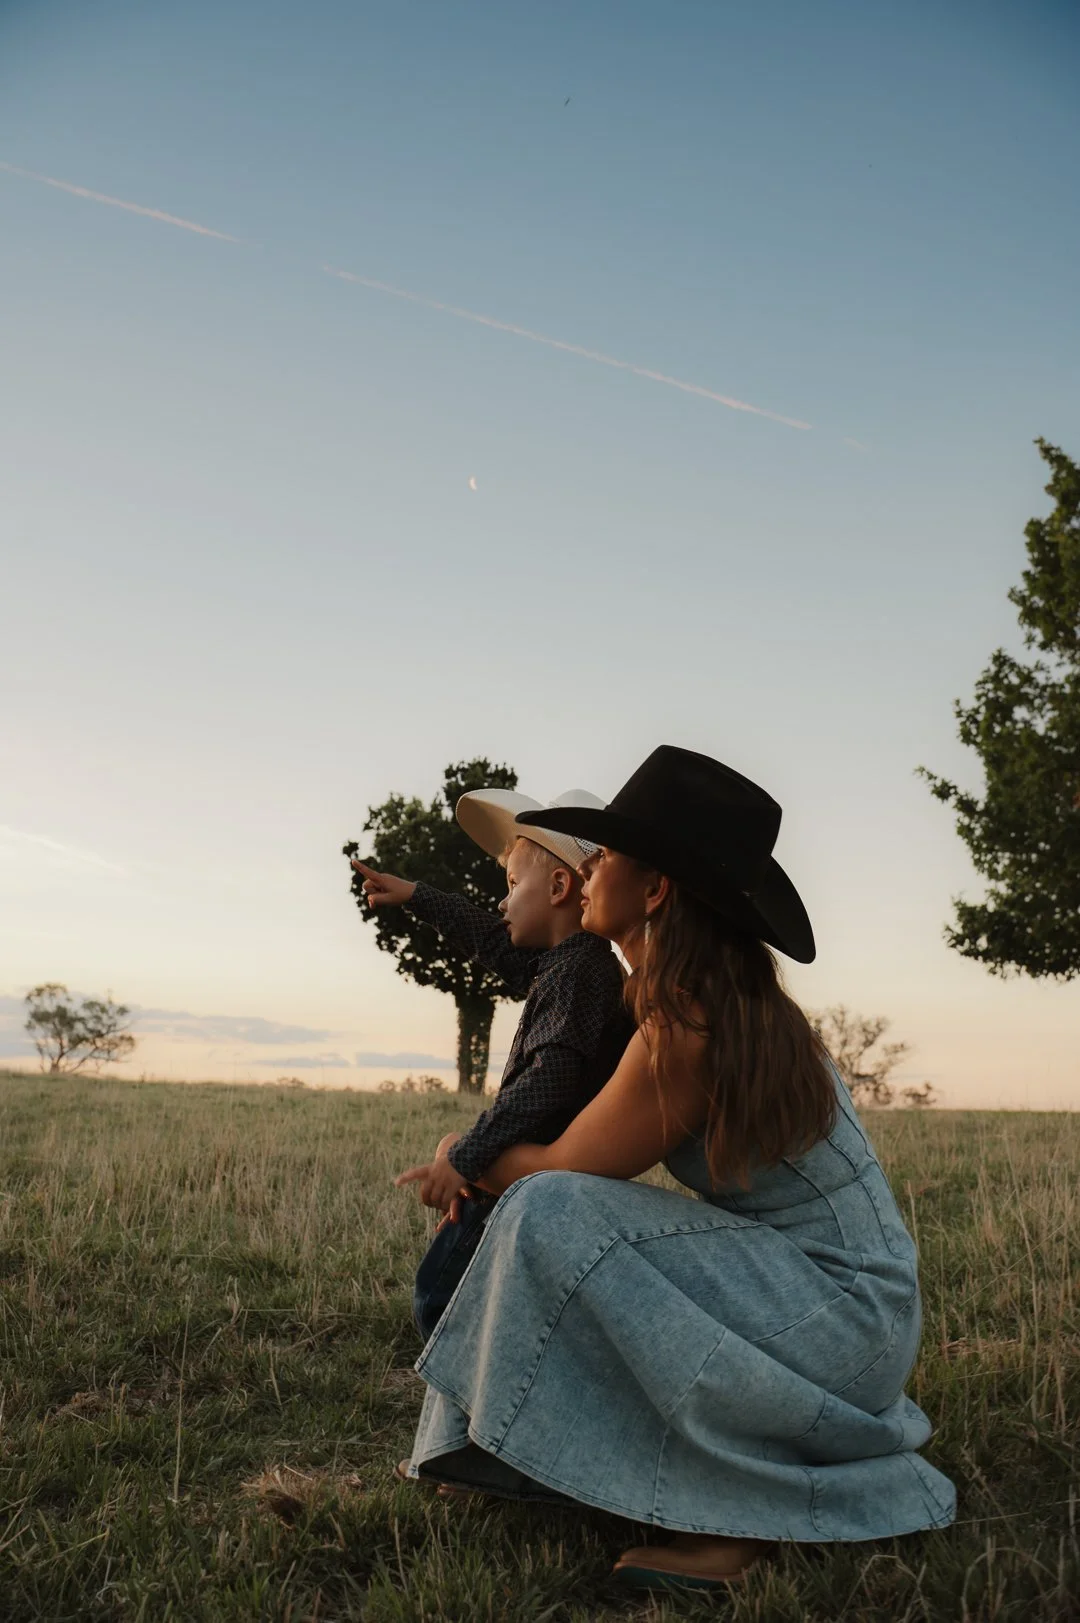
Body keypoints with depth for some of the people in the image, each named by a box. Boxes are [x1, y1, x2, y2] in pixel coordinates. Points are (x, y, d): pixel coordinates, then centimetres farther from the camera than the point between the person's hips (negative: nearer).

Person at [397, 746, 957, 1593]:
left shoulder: (688, 1027, -25)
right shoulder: (733, 998, 3)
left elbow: (562, 1169, -12)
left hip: (838, 1313, -9)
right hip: (842, 1305, 9)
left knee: (555, 1215, -20)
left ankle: (740, 1505, -10)